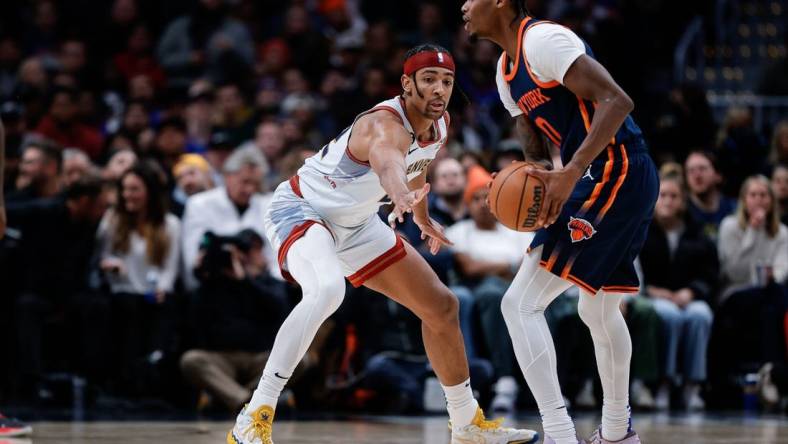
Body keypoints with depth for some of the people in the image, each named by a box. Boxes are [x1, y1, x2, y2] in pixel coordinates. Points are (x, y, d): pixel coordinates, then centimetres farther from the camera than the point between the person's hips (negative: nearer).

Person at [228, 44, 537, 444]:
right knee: (327, 290, -39)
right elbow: (386, 160, -59)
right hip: (301, 211, -9)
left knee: (441, 307, 11)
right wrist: (402, 197, -81)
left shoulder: (439, 125, -5)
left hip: (355, 225, 9)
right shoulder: (385, 124, -33)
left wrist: (423, 219, 35)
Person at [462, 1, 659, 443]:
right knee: (598, 309, 27)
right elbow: (537, 148, 22)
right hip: (627, 180, 11)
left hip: (615, 172, -11)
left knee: (521, 304, -12)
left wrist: (569, 174, -28)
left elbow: (616, 101, -22)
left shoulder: (543, 40, -14)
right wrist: (536, 176, -2)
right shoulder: (507, 71, 17)